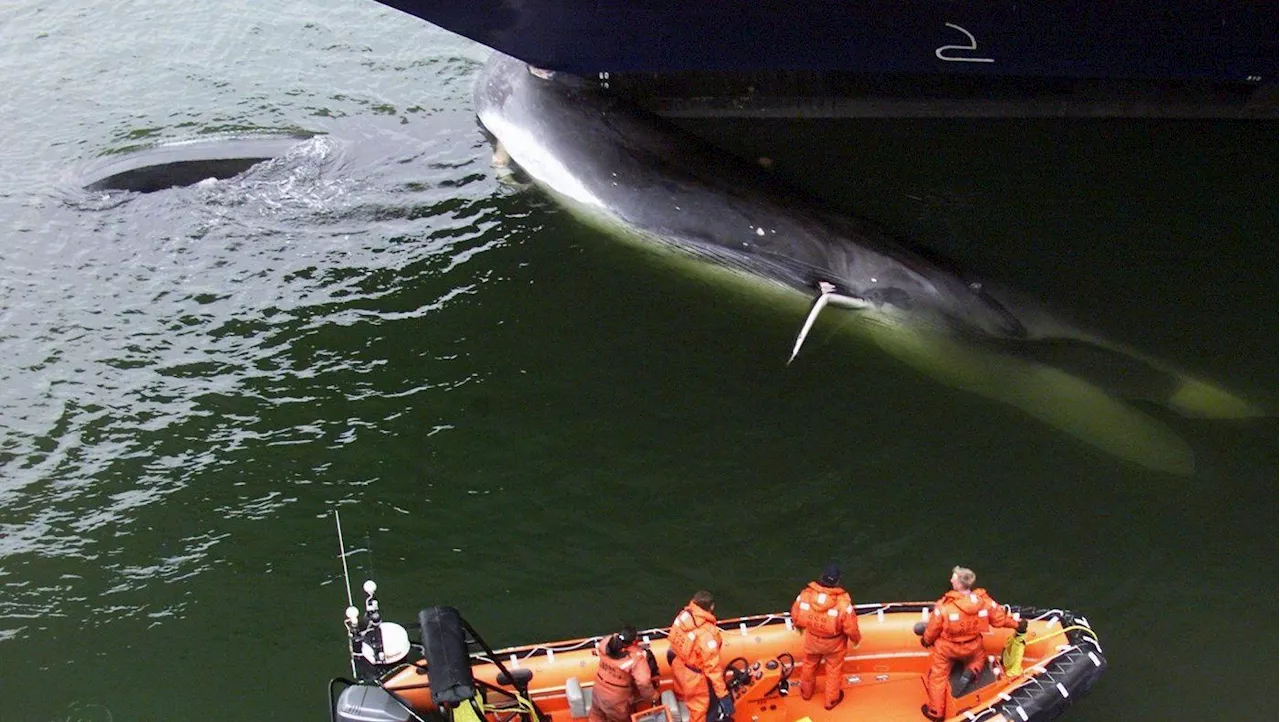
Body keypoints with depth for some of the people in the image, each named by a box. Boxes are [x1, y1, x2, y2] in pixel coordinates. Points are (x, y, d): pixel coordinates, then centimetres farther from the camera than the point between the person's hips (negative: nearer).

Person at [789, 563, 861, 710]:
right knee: (834, 670, 25)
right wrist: (856, 639, 1)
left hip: (812, 640, 2)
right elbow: (851, 627, -22)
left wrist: (799, 626, 13)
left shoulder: (805, 594, -29)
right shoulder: (843, 602, -36)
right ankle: (831, 700, 47)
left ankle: (806, 692, 56)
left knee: (809, 665, 31)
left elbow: (795, 615, -11)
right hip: (834, 644, -2)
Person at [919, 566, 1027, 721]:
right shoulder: (984, 601, -21)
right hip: (972, 647, 3)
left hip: (946, 649, -3)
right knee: (979, 657, 36)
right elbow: (1000, 618, -4)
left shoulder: (944, 606, -31)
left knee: (937, 677, 17)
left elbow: (932, 630, -16)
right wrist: (1016, 623, 16)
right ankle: (971, 671, 6)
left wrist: (926, 640, 6)